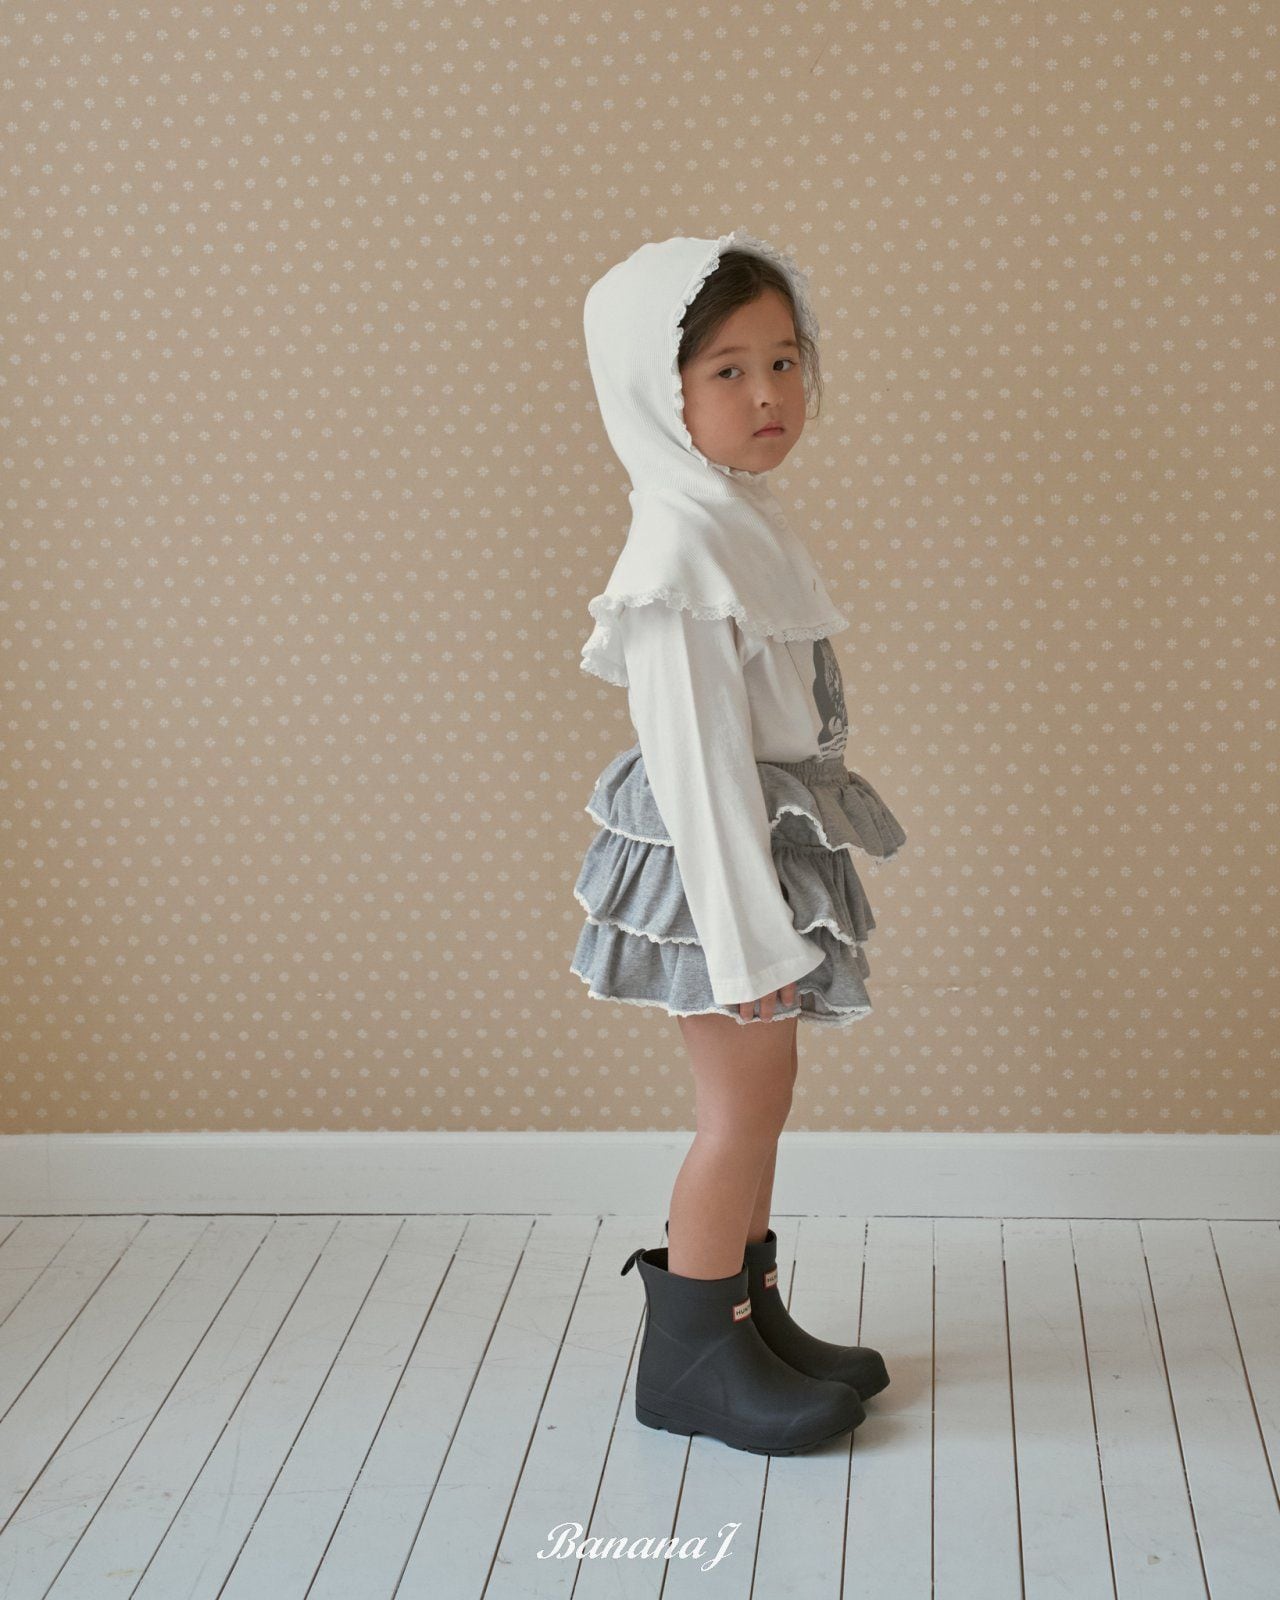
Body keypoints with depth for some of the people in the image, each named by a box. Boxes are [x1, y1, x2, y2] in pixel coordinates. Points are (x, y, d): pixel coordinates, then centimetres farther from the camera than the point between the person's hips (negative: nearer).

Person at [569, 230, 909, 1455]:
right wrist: (748, 929, -21)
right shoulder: (682, 545, -21)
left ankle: (754, 1319, 32)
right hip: (717, 852, -10)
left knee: (756, 1093, 18)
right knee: (743, 1102, 0)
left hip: (769, 841, 10)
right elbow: (693, 752, -23)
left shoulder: (736, 521, 9)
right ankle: (690, 1357, 14)